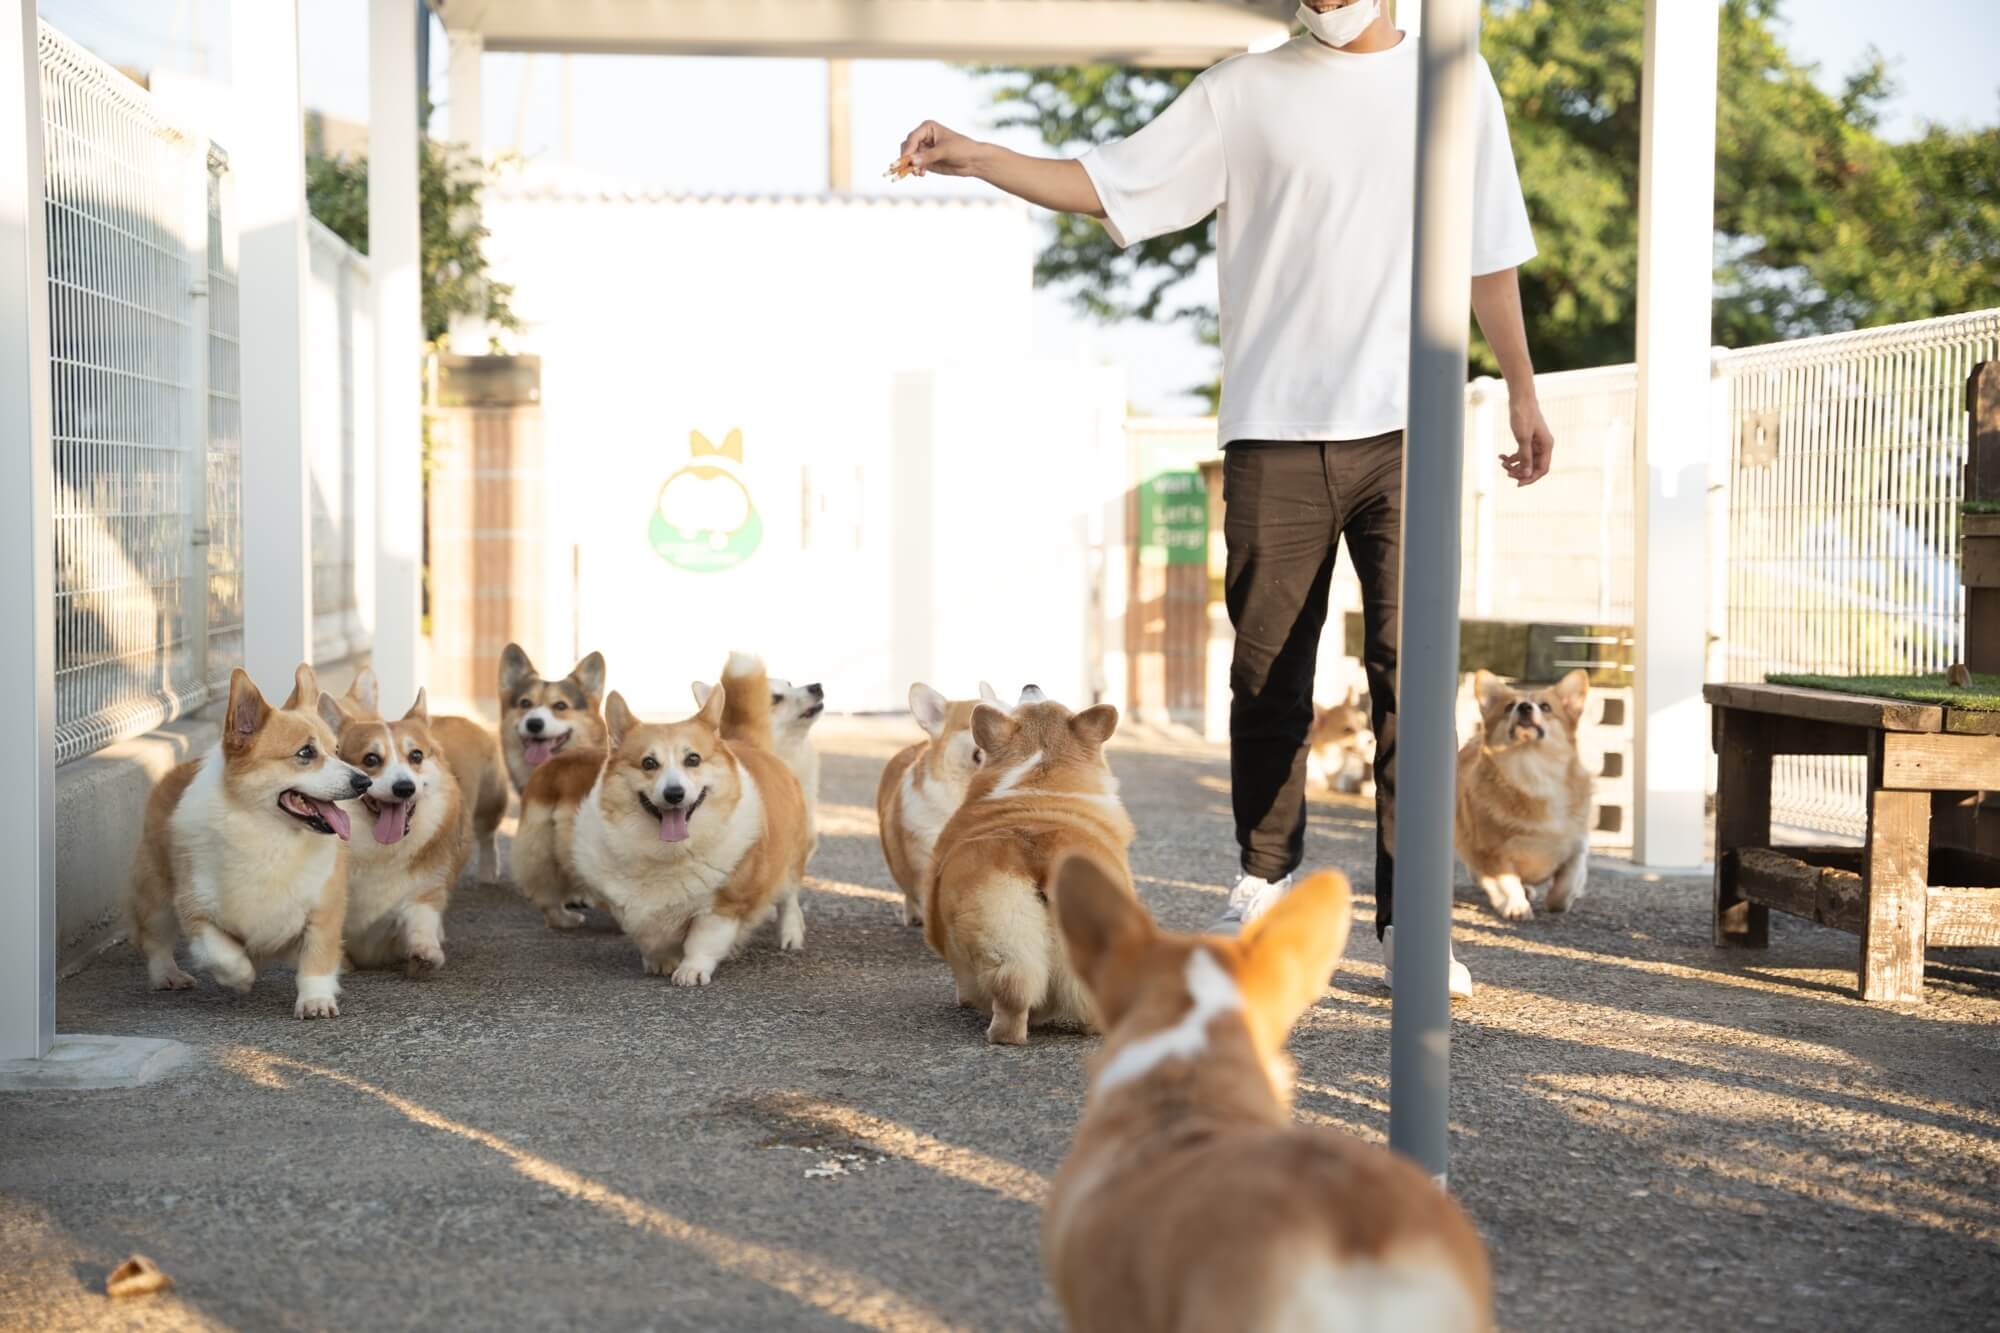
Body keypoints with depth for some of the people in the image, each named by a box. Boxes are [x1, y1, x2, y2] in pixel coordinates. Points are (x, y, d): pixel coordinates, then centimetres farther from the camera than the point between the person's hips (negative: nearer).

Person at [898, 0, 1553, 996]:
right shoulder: (1243, 92, 7)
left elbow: (1490, 257, 16)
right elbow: (1103, 187, 4)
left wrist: (1522, 390, 16)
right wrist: (974, 158, -7)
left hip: (1406, 431, 0)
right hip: (1275, 430, 0)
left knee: (1409, 670, -5)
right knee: (1268, 672, 4)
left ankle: (1406, 917, 1)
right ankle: (1266, 889, 19)